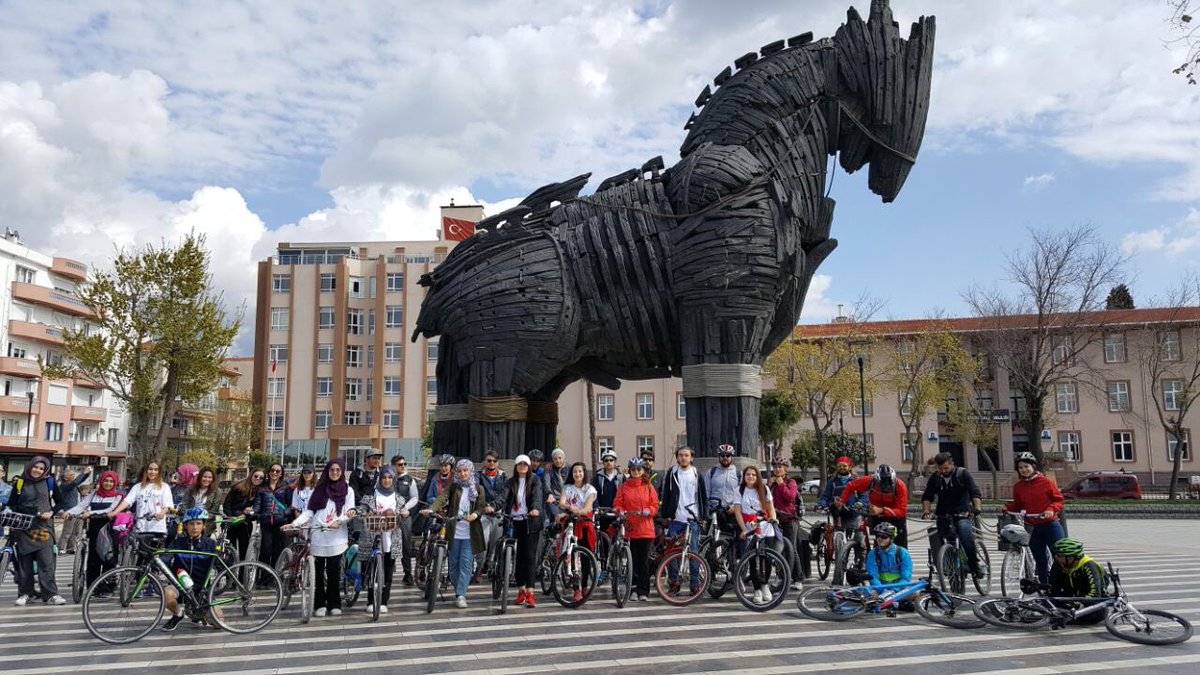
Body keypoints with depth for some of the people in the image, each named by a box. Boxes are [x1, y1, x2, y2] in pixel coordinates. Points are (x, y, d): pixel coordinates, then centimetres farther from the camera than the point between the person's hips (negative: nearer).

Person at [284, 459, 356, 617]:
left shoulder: (347, 490, 9)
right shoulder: (319, 489, 12)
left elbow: (350, 512, 3)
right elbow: (308, 511, 8)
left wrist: (340, 521, -16)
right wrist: (294, 523, -7)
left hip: (336, 537, -1)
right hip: (318, 537, 1)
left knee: (334, 572, -1)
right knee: (318, 572, 1)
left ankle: (334, 604, 9)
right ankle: (319, 605, 9)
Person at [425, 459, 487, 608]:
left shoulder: (478, 489, 8)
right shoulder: (453, 487, 8)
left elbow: (482, 506, 3)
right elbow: (442, 499, -7)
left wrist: (475, 514, -18)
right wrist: (431, 509, -25)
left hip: (470, 533, -1)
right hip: (454, 531, 1)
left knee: (466, 563, -8)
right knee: (454, 564, 7)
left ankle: (461, 595, -5)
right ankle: (459, 592, 22)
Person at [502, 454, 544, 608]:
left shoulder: (535, 480, 2)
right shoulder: (511, 483, 8)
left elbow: (537, 496, -15)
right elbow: (504, 497, -8)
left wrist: (535, 509, -36)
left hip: (530, 522, -3)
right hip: (515, 522, 3)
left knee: (530, 556, -6)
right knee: (518, 557, 6)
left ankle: (530, 593, -7)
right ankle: (521, 590, 17)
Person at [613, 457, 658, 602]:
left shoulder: (648, 486, 9)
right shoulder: (624, 487, 9)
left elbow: (655, 505, 6)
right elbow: (617, 504, 5)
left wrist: (649, 511, -14)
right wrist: (620, 511, -15)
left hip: (646, 529, 0)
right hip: (629, 528, 0)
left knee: (644, 561, 1)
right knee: (632, 560, 2)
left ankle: (643, 591, 6)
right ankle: (634, 588, 12)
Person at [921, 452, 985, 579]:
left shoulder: (963, 474, -2)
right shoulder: (935, 478, 6)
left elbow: (975, 492, -11)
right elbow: (927, 497, 1)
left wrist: (977, 507, -29)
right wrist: (926, 511, -17)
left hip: (963, 514, -3)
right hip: (944, 517, 4)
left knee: (966, 533, -30)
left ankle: (974, 565, -16)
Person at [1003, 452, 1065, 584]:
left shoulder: (1046, 482, -7)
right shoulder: (1018, 486, 4)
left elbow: (1059, 500, -3)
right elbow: (1018, 506, 10)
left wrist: (1051, 509, -21)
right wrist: (1007, 507, -8)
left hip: (1051, 526, -4)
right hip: (1033, 529, 4)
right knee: (1040, 563, 11)